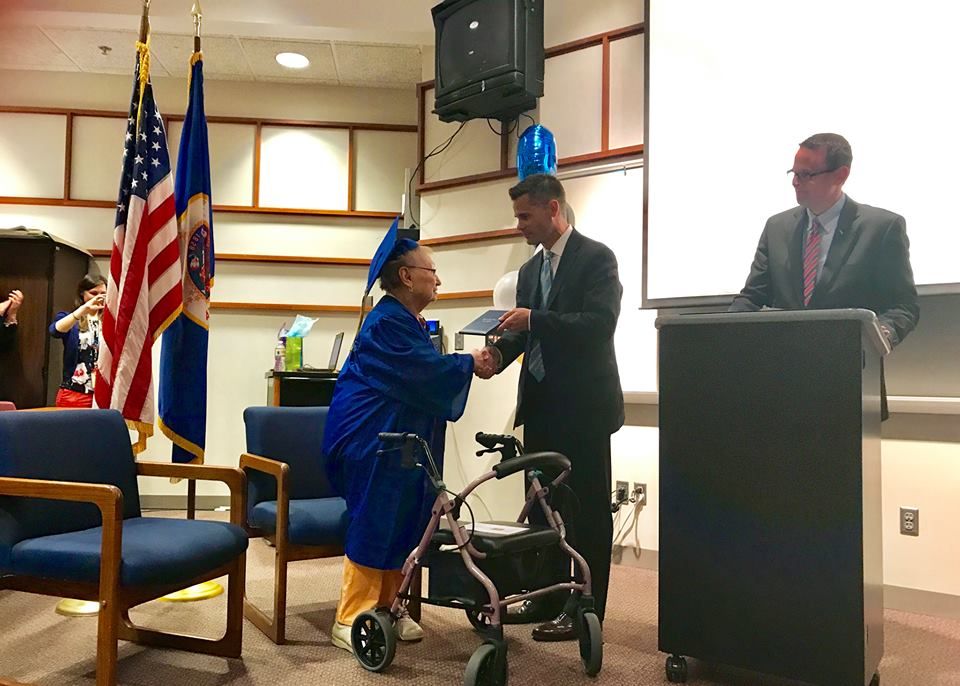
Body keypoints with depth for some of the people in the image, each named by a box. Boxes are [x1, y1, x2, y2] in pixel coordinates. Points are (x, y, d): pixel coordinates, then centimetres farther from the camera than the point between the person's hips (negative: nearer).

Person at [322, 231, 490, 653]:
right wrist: (470, 362, -9)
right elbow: (427, 373, -22)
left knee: (404, 524, 11)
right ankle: (349, 622, 6)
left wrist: (469, 363, 4)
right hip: (373, 448, -10)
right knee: (373, 527, -5)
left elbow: (422, 376, 15)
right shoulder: (386, 322, -17)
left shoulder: (407, 321, 15)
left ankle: (386, 607, 23)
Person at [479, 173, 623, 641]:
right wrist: (499, 351, -7)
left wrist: (534, 320, -23)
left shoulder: (596, 257, -7)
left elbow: (601, 322, -19)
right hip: (541, 405, 8)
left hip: (582, 406, -8)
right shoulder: (530, 270, 16)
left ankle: (585, 610, 12)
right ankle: (547, 597, 27)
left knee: (586, 510, 2)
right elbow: (525, 332, 14)